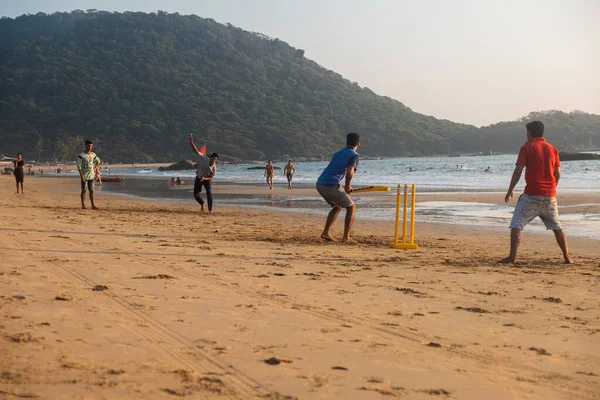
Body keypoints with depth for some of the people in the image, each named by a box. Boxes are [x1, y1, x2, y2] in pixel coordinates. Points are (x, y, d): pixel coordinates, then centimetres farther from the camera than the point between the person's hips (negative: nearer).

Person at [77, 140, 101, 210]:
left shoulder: (93, 154, 8)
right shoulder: (81, 155, -9)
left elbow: (98, 161, 26)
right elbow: (79, 166, -12)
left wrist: (95, 168, 11)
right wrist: (81, 176, -18)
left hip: (91, 175, 5)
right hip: (84, 176, -5)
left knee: (91, 190, 5)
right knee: (83, 190, 0)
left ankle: (93, 205, 8)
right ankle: (83, 205, 6)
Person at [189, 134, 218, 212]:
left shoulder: (214, 168, -23)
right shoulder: (204, 158, -22)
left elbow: (211, 178, -15)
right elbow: (196, 151, -22)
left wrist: (205, 178, -35)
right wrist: (191, 142, -33)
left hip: (207, 180, -2)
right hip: (199, 178, 2)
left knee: (209, 193, -19)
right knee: (196, 194, 4)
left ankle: (210, 209, -7)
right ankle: (202, 203, 35)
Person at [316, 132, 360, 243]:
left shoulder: (338, 153, 24)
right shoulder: (355, 156, 1)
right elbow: (349, 173, -15)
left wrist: (346, 186, 28)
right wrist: (347, 186, 2)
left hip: (320, 184, 7)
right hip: (331, 186, -7)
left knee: (337, 207, 27)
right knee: (351, 207, 9)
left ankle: (326, 233, 20)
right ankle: (346, 237, 2)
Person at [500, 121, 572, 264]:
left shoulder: (527, 148, -4)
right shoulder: (552, 149, 10)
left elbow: (518, 171, -8)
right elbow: (557, 174, 10)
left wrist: (510, 190, -2)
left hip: (532, 194, -5)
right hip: (550, 195, 5)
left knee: (516, 225, -1)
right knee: (557, 227, 16)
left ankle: (512, 257, -10)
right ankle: (567, 257, 16)